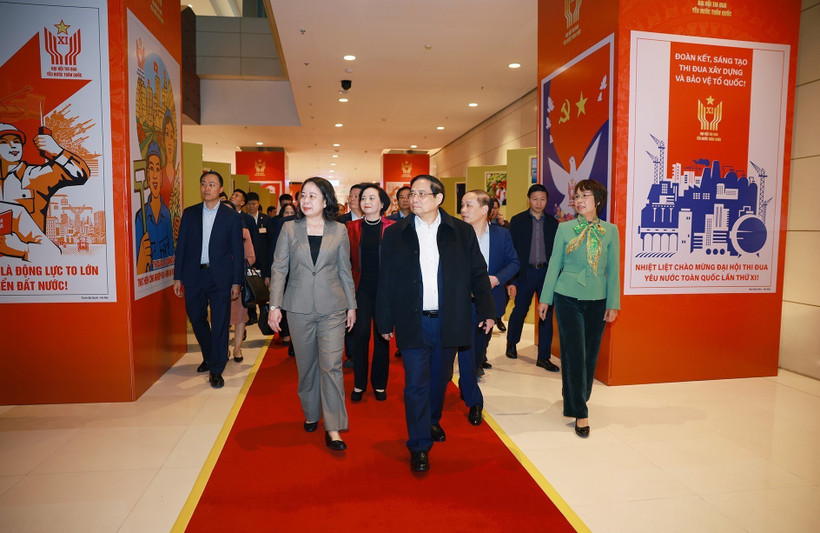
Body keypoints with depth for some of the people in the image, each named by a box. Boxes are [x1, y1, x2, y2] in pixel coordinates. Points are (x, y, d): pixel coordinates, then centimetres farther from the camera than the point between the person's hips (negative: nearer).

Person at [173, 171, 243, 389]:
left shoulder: (231, 216, 0)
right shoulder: (189, 213, 7)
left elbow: (237, 251, 1)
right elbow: (181, 246, 8)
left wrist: (236, 282, -3)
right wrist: (177, 277, 4)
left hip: (220, 277, -3)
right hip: (194, 275, 3)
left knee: (220, 324, 0)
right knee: (197, 320, 14)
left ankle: (216, 370, 11)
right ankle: (209, 357, 37)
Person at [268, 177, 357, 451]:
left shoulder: (339, 231, 3)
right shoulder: (289, 229, 3)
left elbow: (345, 271, 8)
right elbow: (279, 268, 3)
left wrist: (351, 305, 9)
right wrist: (274, 305, -3)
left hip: (332, 308, -1)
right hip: (299, 307, 1)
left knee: (331, 365, -6)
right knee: (306, 364, 12)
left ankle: (333, 428, 1)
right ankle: (311, 413, 33)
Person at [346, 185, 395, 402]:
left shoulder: (392, 228, -1)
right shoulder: (352, 227, 5)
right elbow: (348, 258, 7)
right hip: (361, 287, 1)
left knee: (382, 335, 6)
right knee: (361, 333, -2)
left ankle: (379, 384, 22)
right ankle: (359, 383, 15)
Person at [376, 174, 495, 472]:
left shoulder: (462, 232, 2)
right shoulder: (395, 234, 1)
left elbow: (478, 274, 5)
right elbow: (386, 281, 2)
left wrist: (487, 311, 2)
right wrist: (385, 322, 1)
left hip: (448, 321, 2)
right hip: (412, 322, -1)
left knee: (440, 379, 18)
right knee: (416, 385, 1)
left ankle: (433, 421, 44)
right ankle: (419, 446, 14)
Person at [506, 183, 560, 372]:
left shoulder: (553, 223, 8)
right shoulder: (517, 221, 1)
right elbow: (511, 251, -3)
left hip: (547, 273, 2)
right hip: (525, 272, -2)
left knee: (547, 314, 1)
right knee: (519, 310, 7)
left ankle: (543, 357, 11)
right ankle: (511, 344, 34)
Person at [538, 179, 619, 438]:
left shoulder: (610, 231, 3)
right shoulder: (565, 228, 0)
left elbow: (613, 270, 5)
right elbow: (554, 264, 4)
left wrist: (613, 304, 1)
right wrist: (545, 299, 4)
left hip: (597, 300, 2)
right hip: (567, 298, -2)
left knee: (590, 354, 9)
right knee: (574, 353, -4)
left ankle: (576, 395, 32)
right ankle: (580, 412, 6)